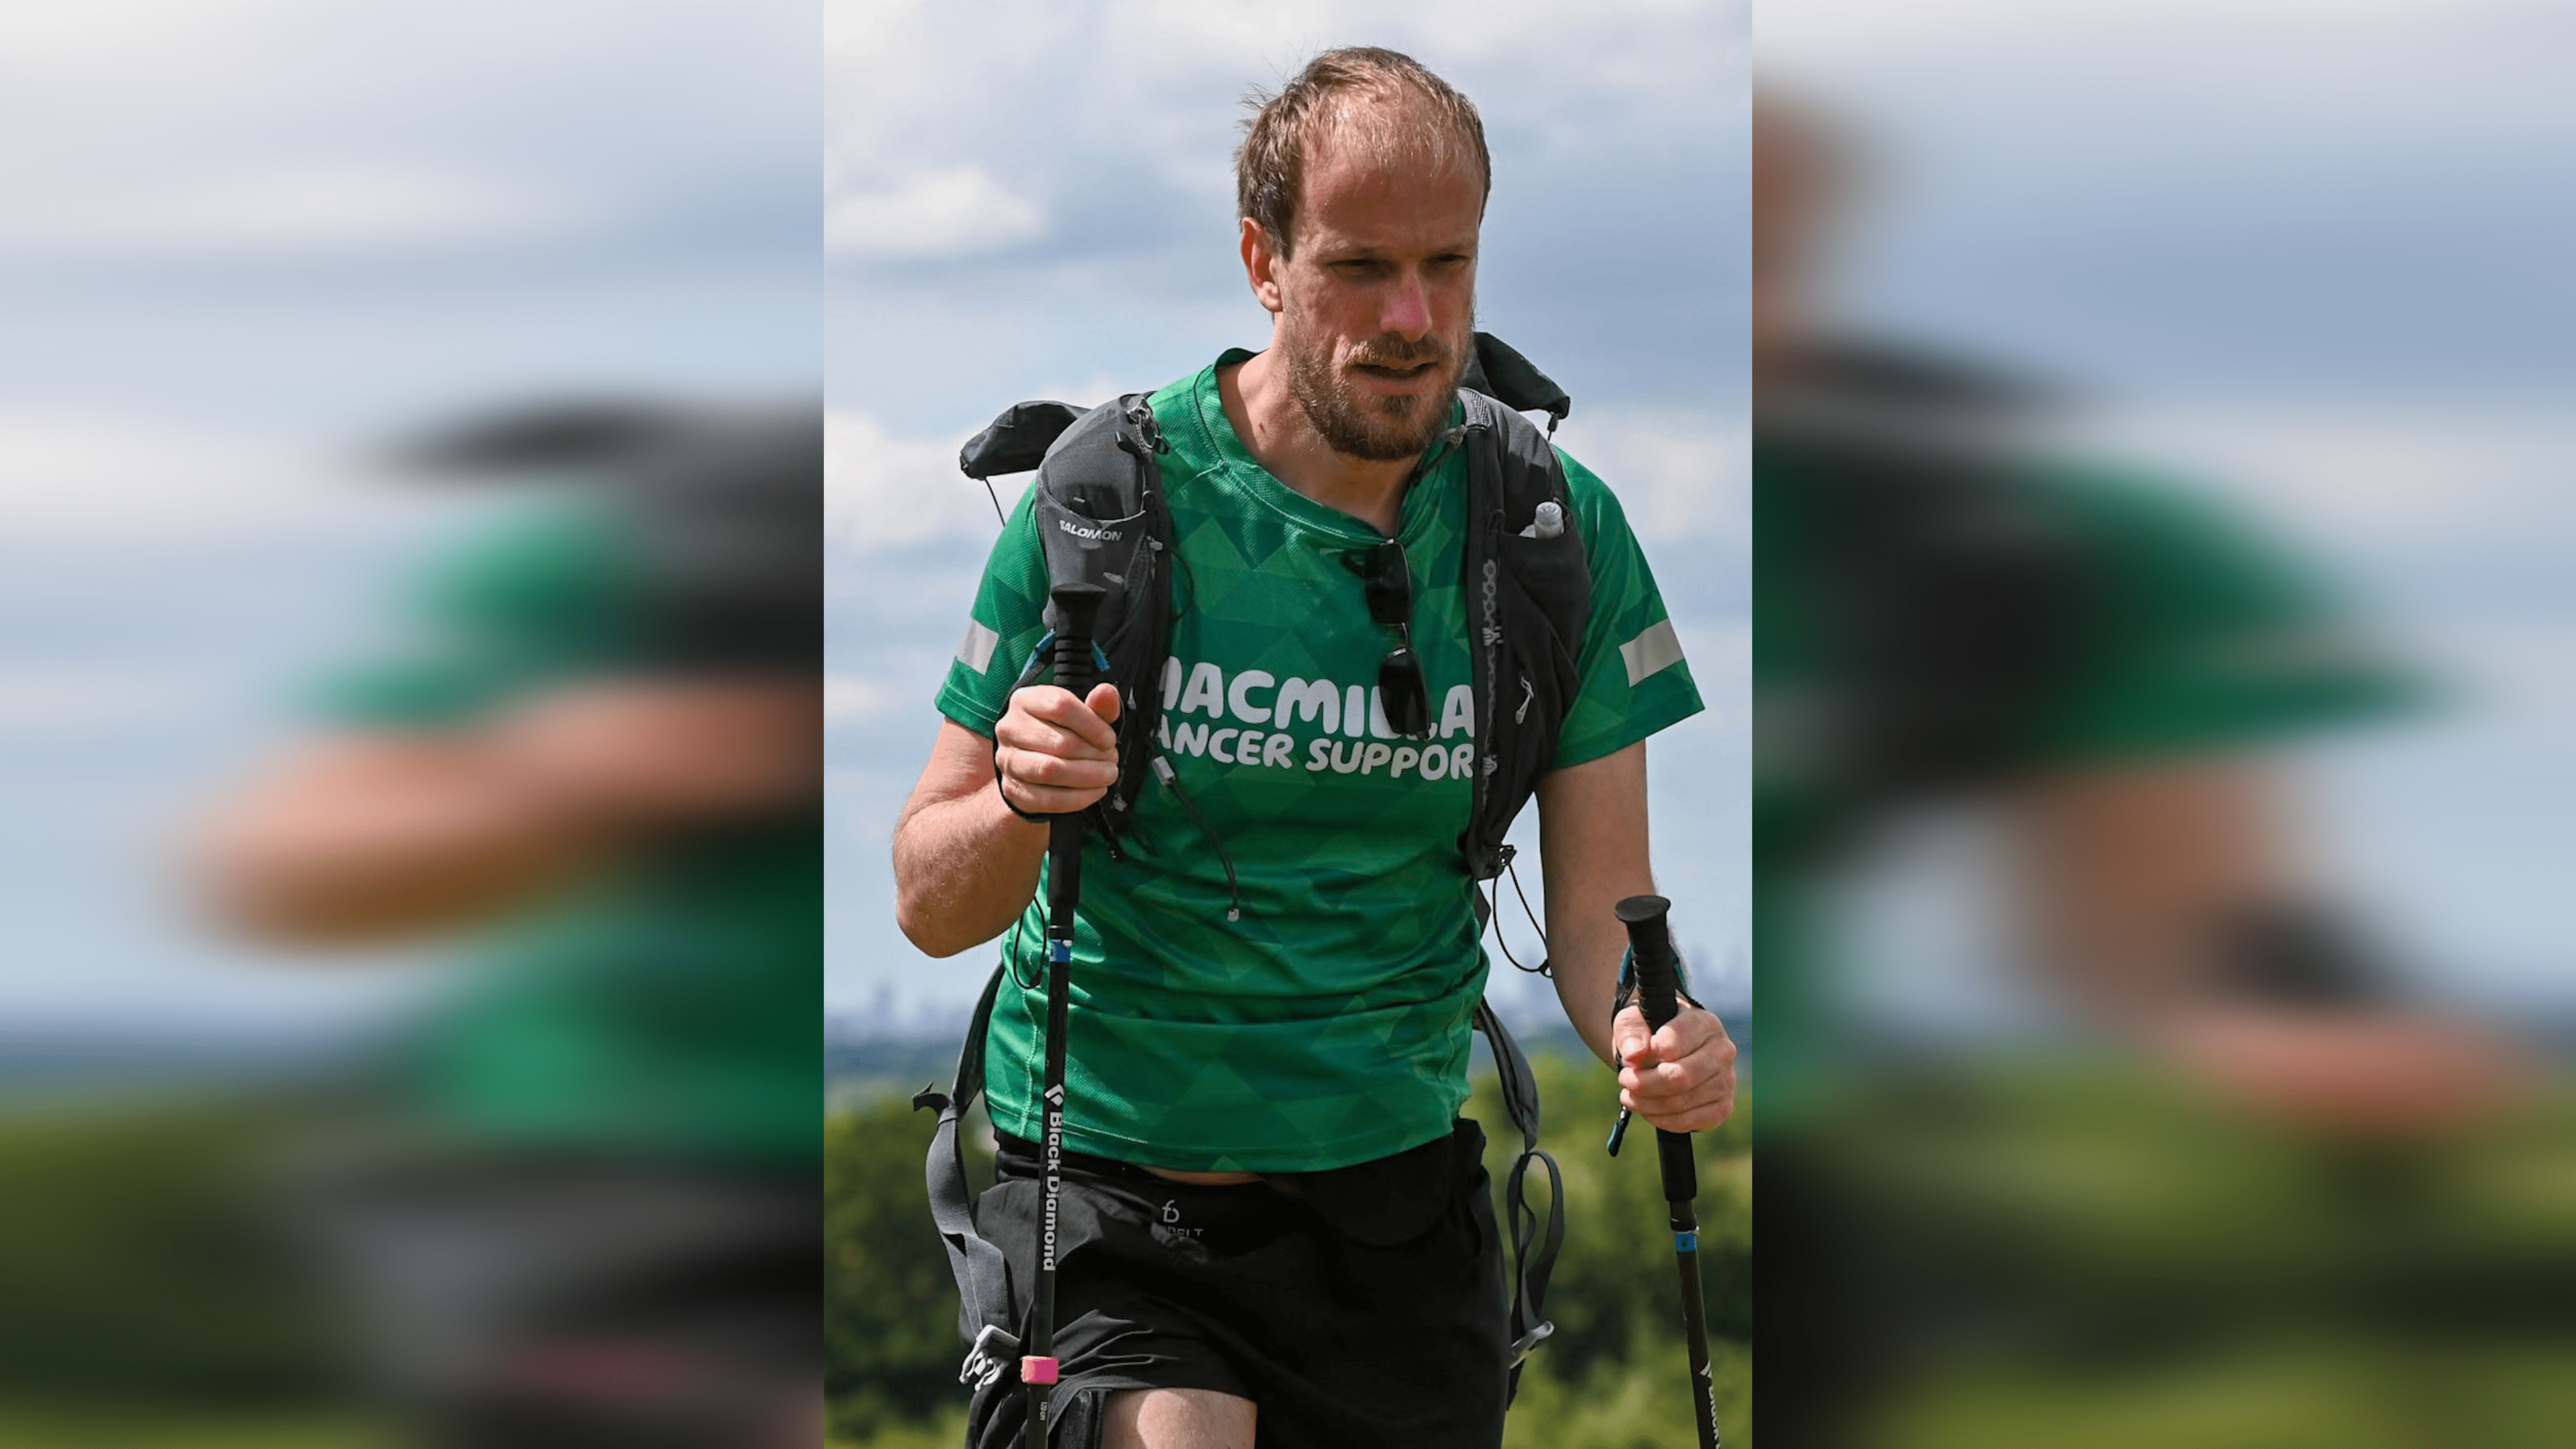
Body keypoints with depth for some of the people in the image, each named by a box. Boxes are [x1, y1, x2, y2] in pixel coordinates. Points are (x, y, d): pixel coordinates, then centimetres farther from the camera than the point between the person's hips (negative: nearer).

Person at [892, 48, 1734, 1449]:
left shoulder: (1557, 528, -2)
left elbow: (1599, 906, -1)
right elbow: (928, 903, -4)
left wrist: (1650, 1038, -24)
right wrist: (1023, 806, -27)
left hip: (1394, 1209, 3)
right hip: (1104, 1189, -3)